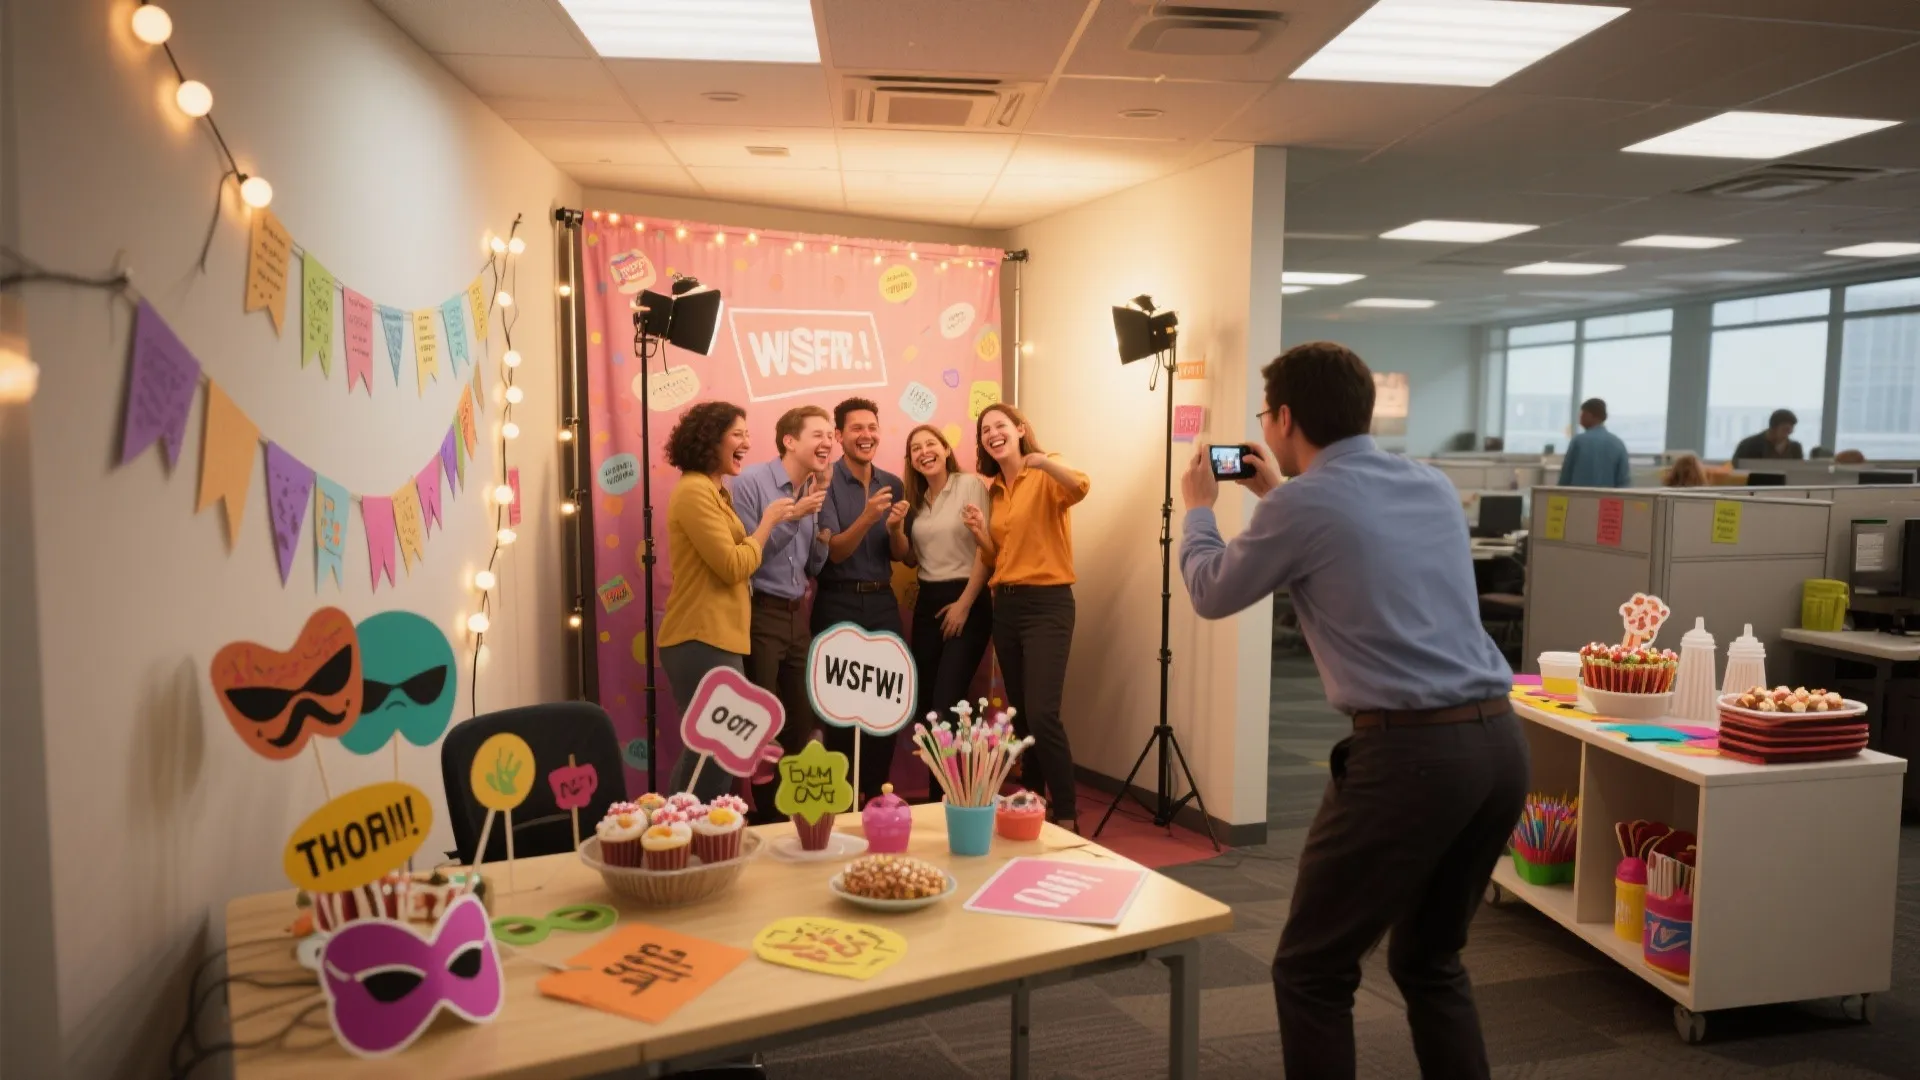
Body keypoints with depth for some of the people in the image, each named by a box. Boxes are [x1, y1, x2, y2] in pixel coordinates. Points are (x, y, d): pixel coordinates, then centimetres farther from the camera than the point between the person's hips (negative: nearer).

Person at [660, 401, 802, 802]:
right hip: (703, 641, -11)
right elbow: (733, 566, -19)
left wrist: (778, 520, 12)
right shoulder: (695, 491, -14)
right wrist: (767, 521, -7)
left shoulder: (713, 491, 19)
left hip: (713, 638, 11)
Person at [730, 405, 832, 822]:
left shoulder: (811, 492, 11)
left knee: (802, 720, 13)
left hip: (798, 616, 8)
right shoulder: (750, 481, -11)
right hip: (759, 614, -7)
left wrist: (822, 539, -3)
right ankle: (766, 815, 15)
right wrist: (792, 516, -19)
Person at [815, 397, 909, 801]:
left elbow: (901, 555, 8)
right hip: (838, 604, -5)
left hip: (883, 603, 5)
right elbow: (834, 552, -15)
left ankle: (875, 794, 21)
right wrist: (867, 517, -31)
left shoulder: (893, 484, 6)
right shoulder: (825, 483, -9)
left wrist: (896, 529, -15)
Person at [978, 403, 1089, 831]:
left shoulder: (1046, 477, -7)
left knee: (1042, 714, -14)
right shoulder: (992, 490, 14)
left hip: (1047, 603, -7)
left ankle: (1066, 815, -4)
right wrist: (980, 530, 1)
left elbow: (1080, 488, -31)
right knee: (1019, 714, 11)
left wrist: (1044, 460, -47)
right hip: (1005, 605, 7)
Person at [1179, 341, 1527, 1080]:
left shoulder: (1303, 504, -6)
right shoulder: (1433, 485, 14)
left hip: (1410, 752, -8)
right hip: (1499, 742, 8)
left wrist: (1198, 507, 28)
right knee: (1430, 959, 25)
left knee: (1312, 971, 9)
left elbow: (1211, 593, 11)